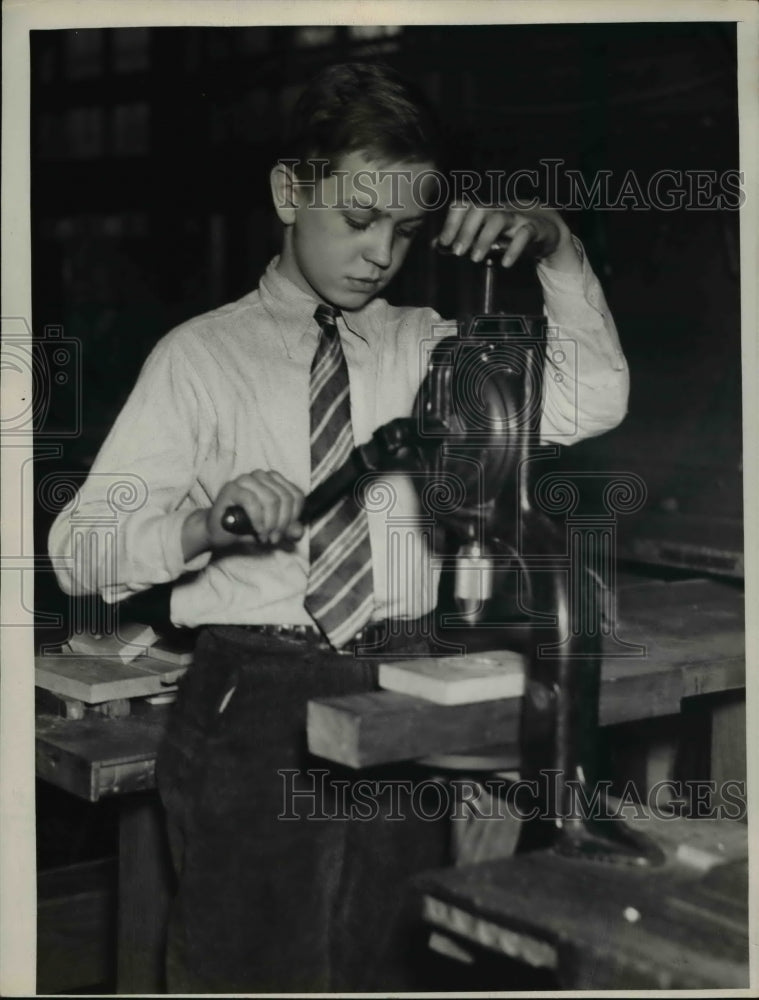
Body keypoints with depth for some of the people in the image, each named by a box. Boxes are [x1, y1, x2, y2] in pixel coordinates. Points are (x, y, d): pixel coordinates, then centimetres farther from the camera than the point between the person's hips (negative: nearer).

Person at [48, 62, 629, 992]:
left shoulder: (425, 347, 12)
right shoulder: (202, 356, 1)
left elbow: (593, 403, 2)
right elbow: (77, 548, -7)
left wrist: (555, 247, -7)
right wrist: (204, 522, -26)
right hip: (254, 703, -3)